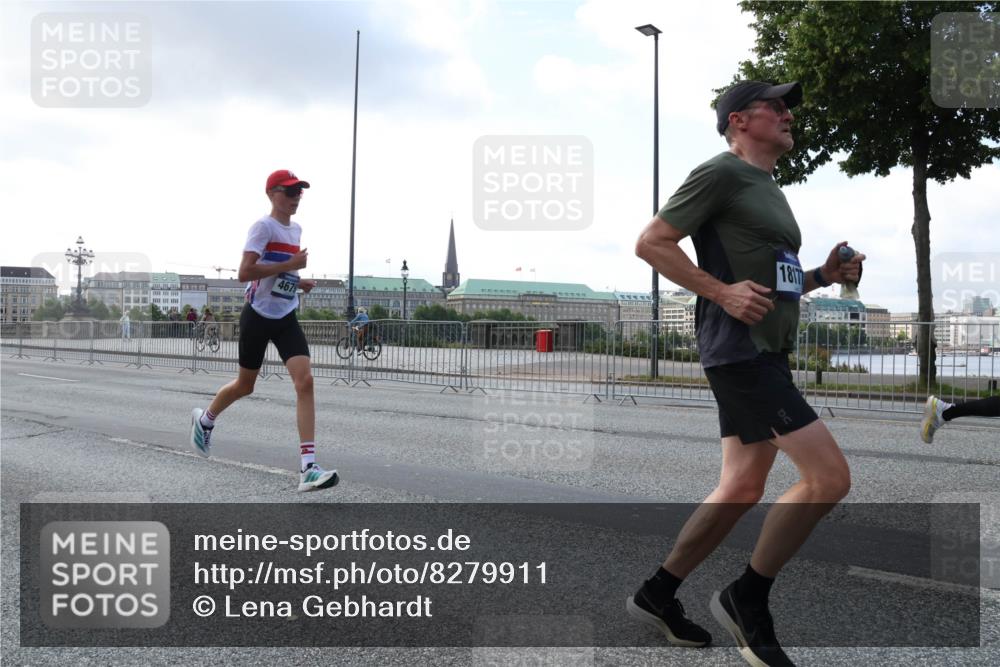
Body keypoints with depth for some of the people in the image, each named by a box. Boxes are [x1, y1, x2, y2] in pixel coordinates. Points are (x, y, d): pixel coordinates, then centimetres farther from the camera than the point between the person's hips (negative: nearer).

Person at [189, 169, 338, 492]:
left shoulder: (296, 229, 12)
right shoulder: (263, 226, -11)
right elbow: (244, 273, -23)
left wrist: (298, 282, 10)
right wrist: (290, 265, -23)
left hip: (286, 318, 5)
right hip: (258, 317, -5)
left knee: (305, 381, -14)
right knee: (245, 386, 11)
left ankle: (309, 468, -17)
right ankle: (205, 418, 46)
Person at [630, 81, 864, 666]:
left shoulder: (769, 190, 23)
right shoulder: (722, 174, -6)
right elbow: (650, 242, -13)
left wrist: (824, 275, 10)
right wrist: (723, 292, -19)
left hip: (767, 353, 10)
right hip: (740, 350, -10)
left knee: (742, 490, 11)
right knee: (830, 477, -12)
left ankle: (657, 594, 22)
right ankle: (748, 599, 3)